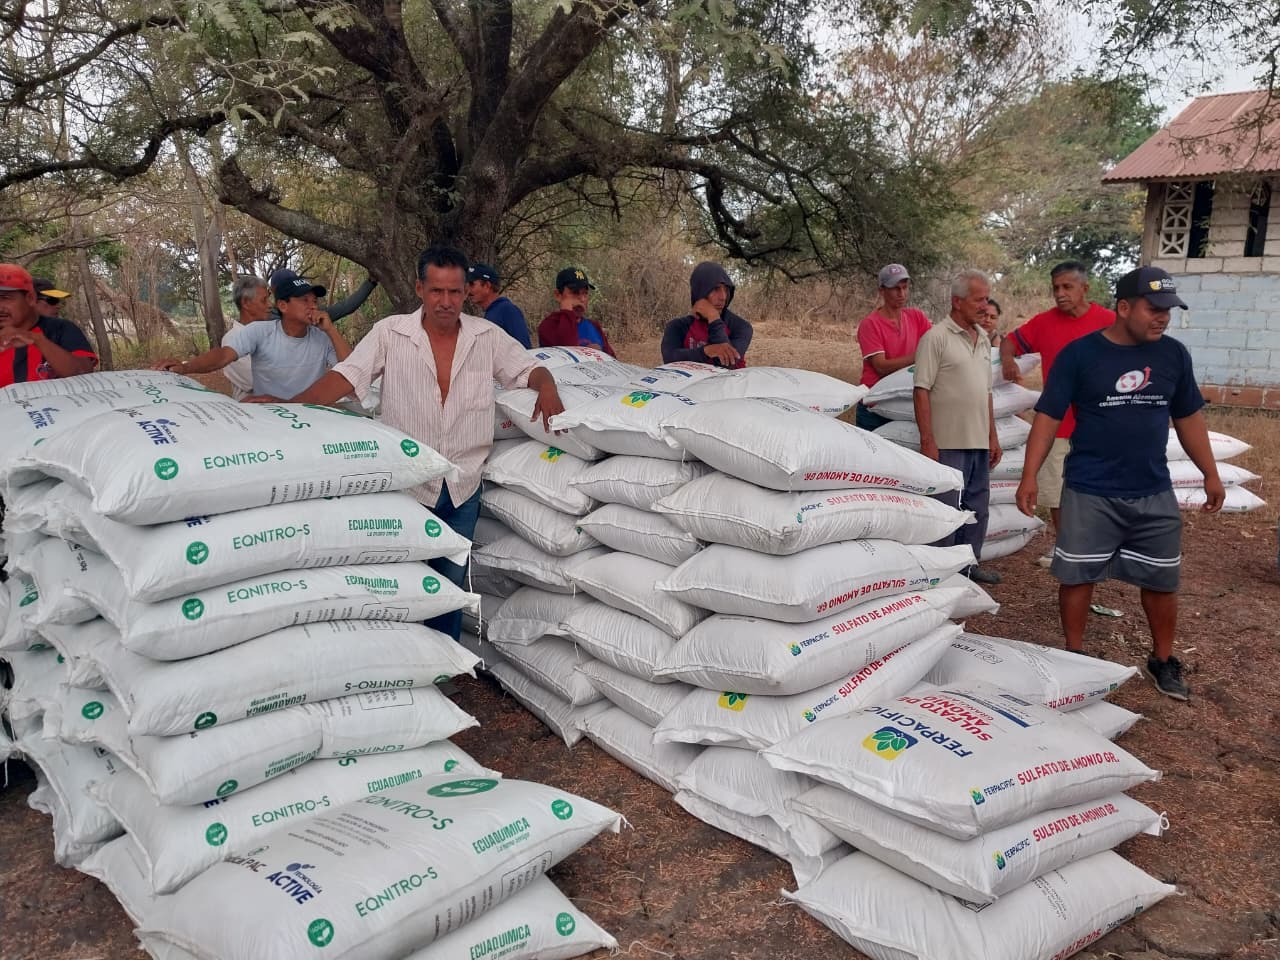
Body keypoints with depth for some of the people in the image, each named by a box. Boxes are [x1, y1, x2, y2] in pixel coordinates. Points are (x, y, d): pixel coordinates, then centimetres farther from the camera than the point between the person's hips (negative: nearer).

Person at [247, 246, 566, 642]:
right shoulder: (390, 333, -6)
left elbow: (528, 368, 6)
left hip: (464, 489, 3)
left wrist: (547, 386, -18)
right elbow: (346, 376, -13)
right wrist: (289, 405, -27)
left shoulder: (487, 336, 0)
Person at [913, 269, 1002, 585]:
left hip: (979, 442, 8)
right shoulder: (936, 338, -10)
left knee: (977, 507, 15)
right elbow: (921, 391, -14)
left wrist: (992, 437, 17)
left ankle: (970, 562, 27)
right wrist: (927, 441, -18)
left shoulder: (983, 338, 13)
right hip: (948, 443, -7)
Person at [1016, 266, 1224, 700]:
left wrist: (1210, 474, 15)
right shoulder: (1079, 354, -8)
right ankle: (1075, 656, 22)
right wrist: (1030, 476, -13)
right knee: (1077, 576, 5)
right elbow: (1048, 417, -7)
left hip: (1154, 494, 4)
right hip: (1089, 493, -3)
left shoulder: (1173, 354, 3)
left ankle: (1163, 661, 30)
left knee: (1162, 581, 11)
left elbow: (1188, 418, 14)